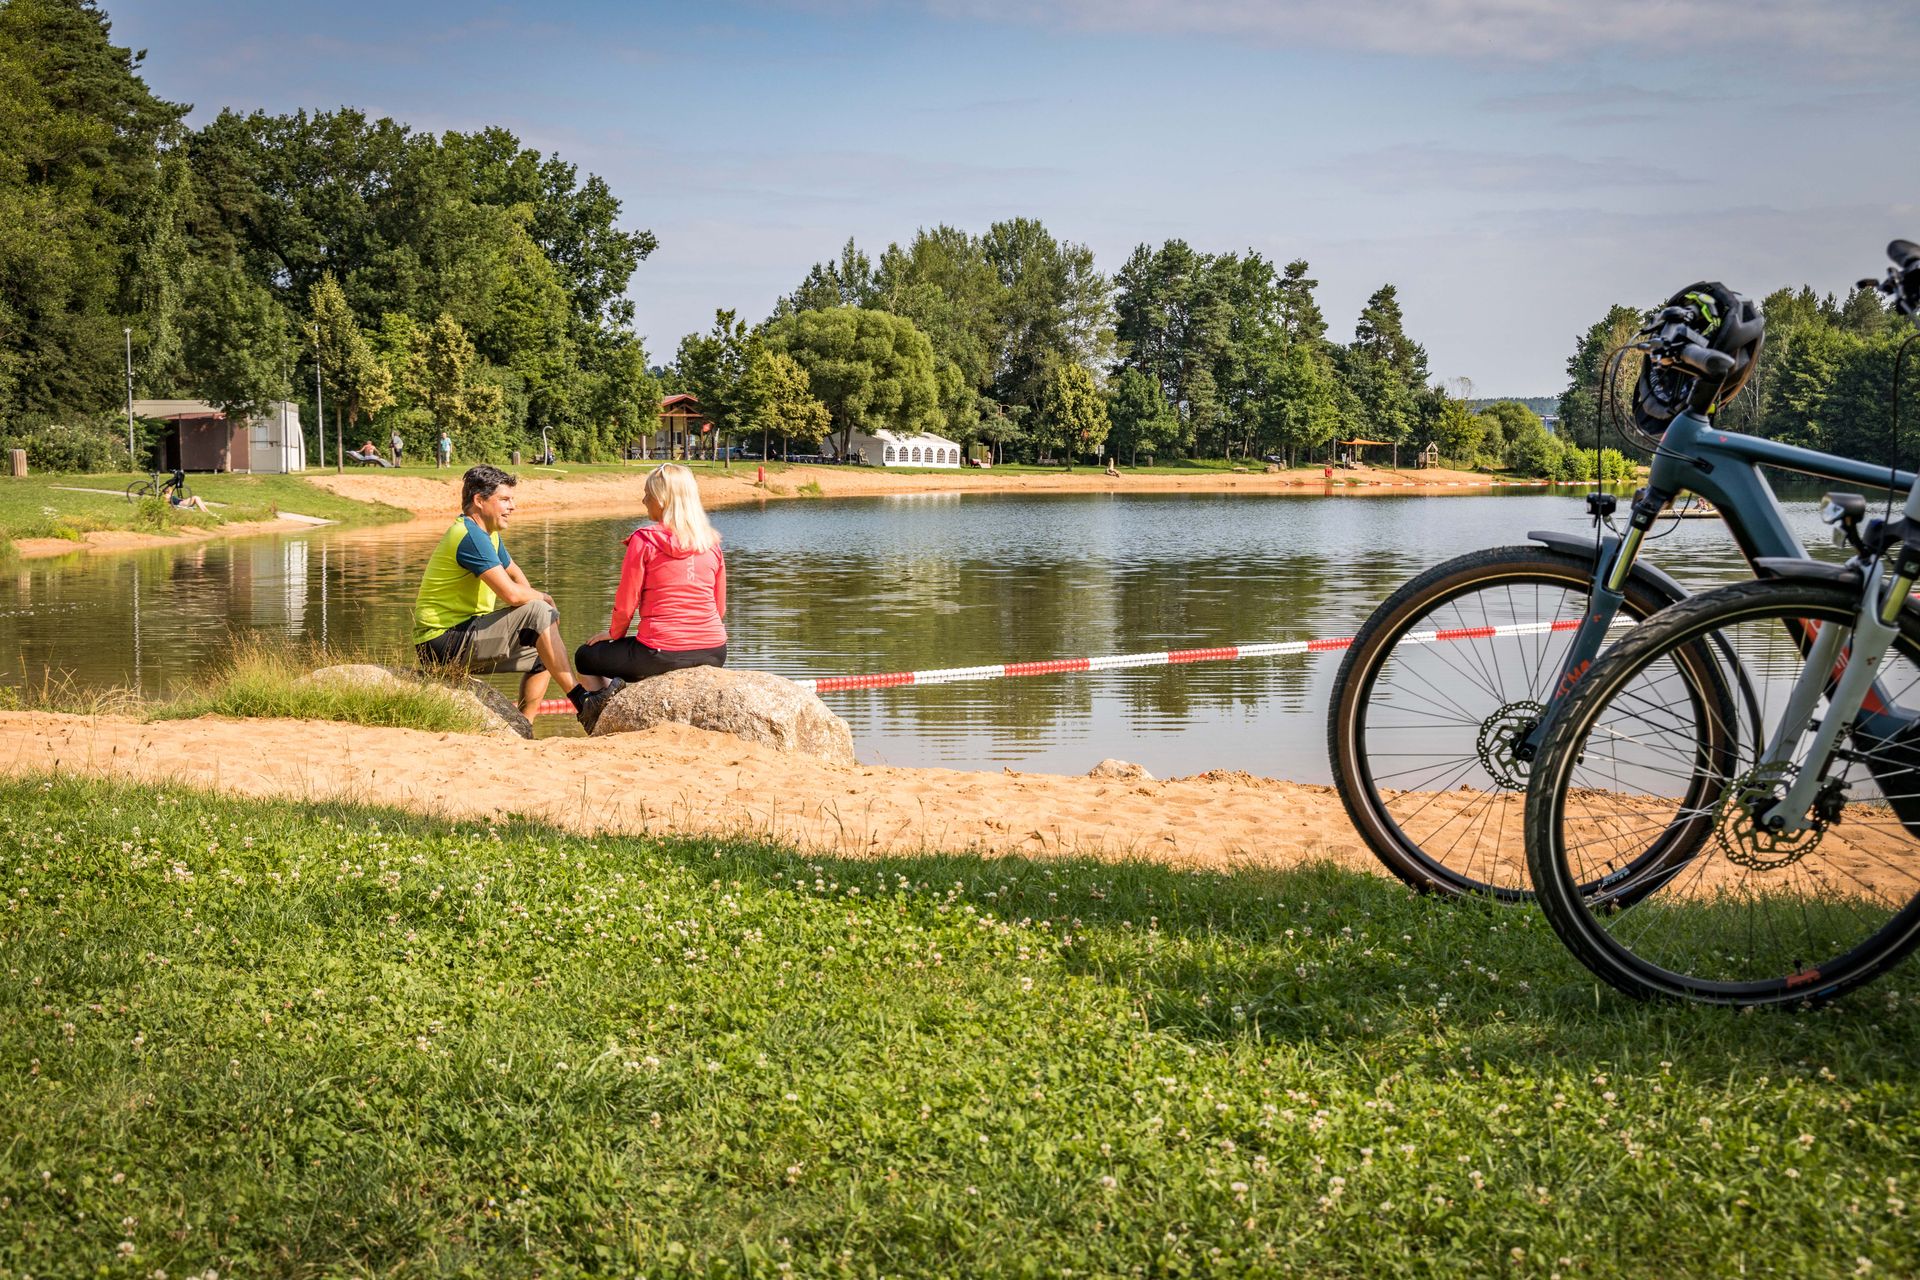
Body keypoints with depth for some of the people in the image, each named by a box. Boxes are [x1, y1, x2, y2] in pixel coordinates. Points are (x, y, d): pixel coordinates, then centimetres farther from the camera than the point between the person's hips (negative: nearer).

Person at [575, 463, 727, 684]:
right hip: (713, 652, 6)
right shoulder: (711, 543, 5)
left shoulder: (644, 541, -9)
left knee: (585, 656, 18)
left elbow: (626, 603, -5)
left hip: (662, 655, -6)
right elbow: (720, 607, 11)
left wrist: (615, 633, 14)